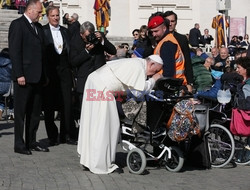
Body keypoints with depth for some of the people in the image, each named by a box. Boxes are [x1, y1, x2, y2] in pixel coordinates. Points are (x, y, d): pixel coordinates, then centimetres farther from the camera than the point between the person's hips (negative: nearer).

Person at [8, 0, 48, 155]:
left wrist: (45, 75, 12)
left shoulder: (39, 27, 16)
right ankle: (19, 145, 6)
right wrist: (19, 75, -18)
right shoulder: (17, 25, -7)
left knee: (35, 111, 11)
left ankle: (32, 142, 20)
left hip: (37, 77, 8)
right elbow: (14, 51, -12)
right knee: (21, 111, 0)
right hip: (24, 77, -8)